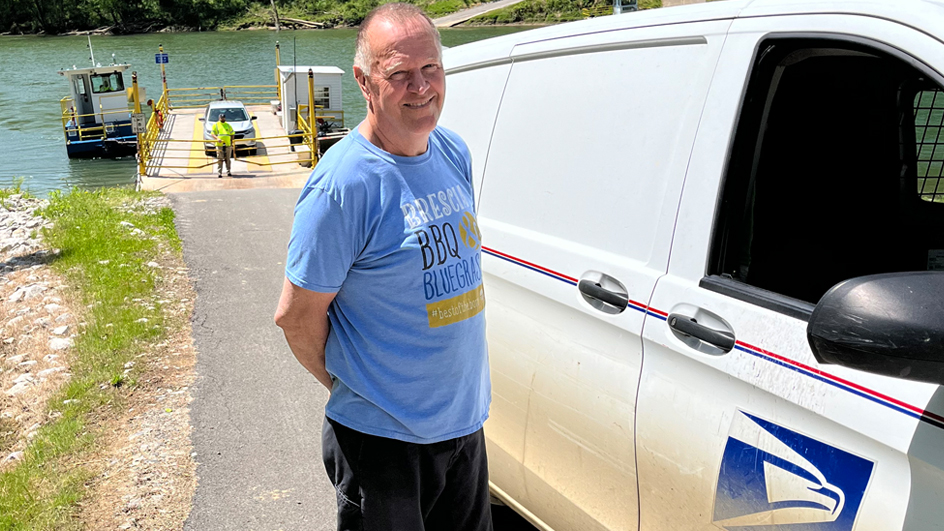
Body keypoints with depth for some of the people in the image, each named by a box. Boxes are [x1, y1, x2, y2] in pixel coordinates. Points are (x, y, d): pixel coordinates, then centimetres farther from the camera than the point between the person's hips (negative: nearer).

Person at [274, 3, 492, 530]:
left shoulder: (455, 153, 2)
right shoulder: (343, 184, -22)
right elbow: (296, 316, -15)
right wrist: (346, 383, -2)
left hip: (465, 420, 7)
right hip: (383, 434, -7)